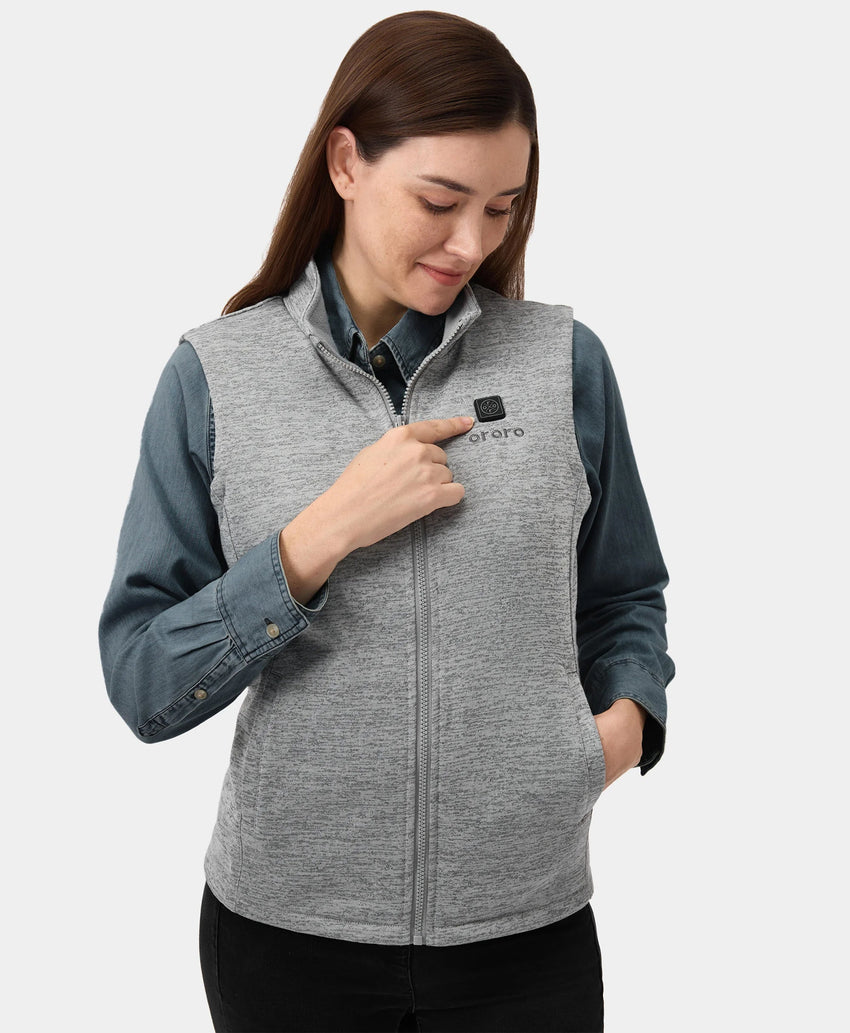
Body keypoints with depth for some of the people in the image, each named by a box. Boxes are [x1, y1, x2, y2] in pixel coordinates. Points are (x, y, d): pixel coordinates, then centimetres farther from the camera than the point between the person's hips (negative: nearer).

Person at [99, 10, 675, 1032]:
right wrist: (323, 535, -20)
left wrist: (626, 715, -10)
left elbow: (624, 597, 10)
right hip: (286, 923, 0)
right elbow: (142, 686, -9)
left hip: (527, 926, 1)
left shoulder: (566, 361, -3)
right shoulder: (214, 374, -6)